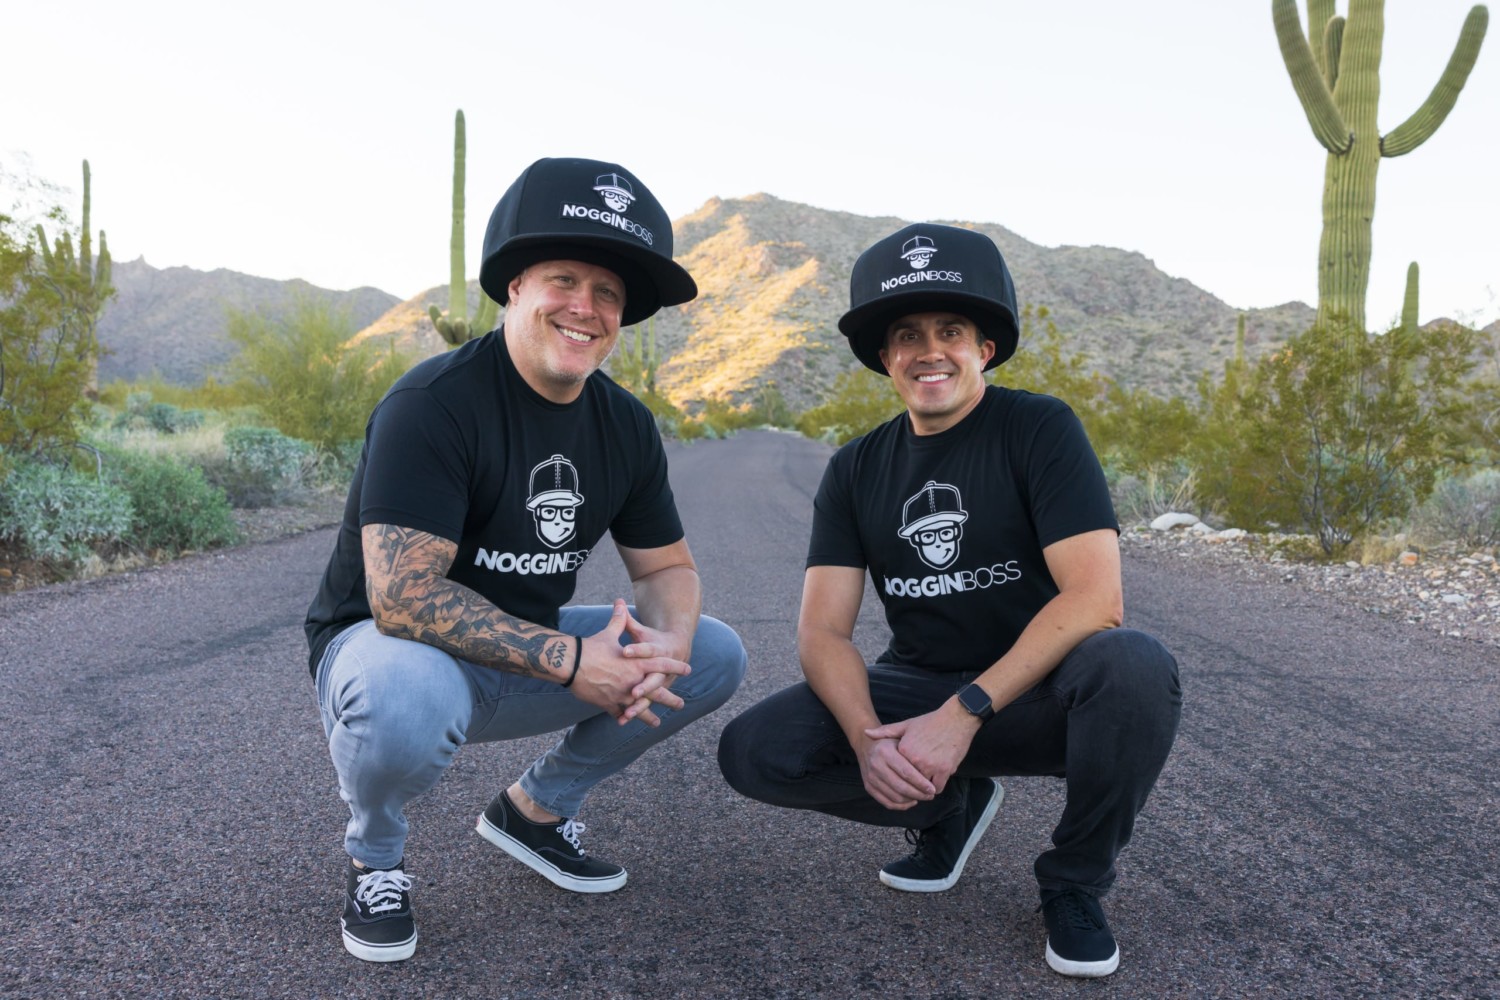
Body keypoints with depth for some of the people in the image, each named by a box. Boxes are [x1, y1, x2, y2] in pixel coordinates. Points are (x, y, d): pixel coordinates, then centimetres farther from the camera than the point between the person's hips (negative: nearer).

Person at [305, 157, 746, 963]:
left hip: (530, 660, 6)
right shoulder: (433, 403, -23)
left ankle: (535, 807, 14)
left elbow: (668, 566, 4)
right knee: (406, 699, -41)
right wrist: (568, 660, -29)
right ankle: (374, 858, -3)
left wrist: (666, 645, -20)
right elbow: (402, 596, -30)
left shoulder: (624, 426, -2)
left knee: (716, 655, -4)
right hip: (387, 644, -6)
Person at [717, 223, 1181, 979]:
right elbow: (823, 631, -6)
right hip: (919, 690, 3)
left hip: (1036, 693, -3)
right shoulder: (857, 470, 2)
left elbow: (1095, 597, -21)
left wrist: (966, 712, -28)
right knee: (753, 751, -18)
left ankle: (1075, 883, -6)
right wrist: (867, 738, -26)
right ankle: (950, 806, 8)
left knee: (1135, 667, -36)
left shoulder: (1039, 429, -10)